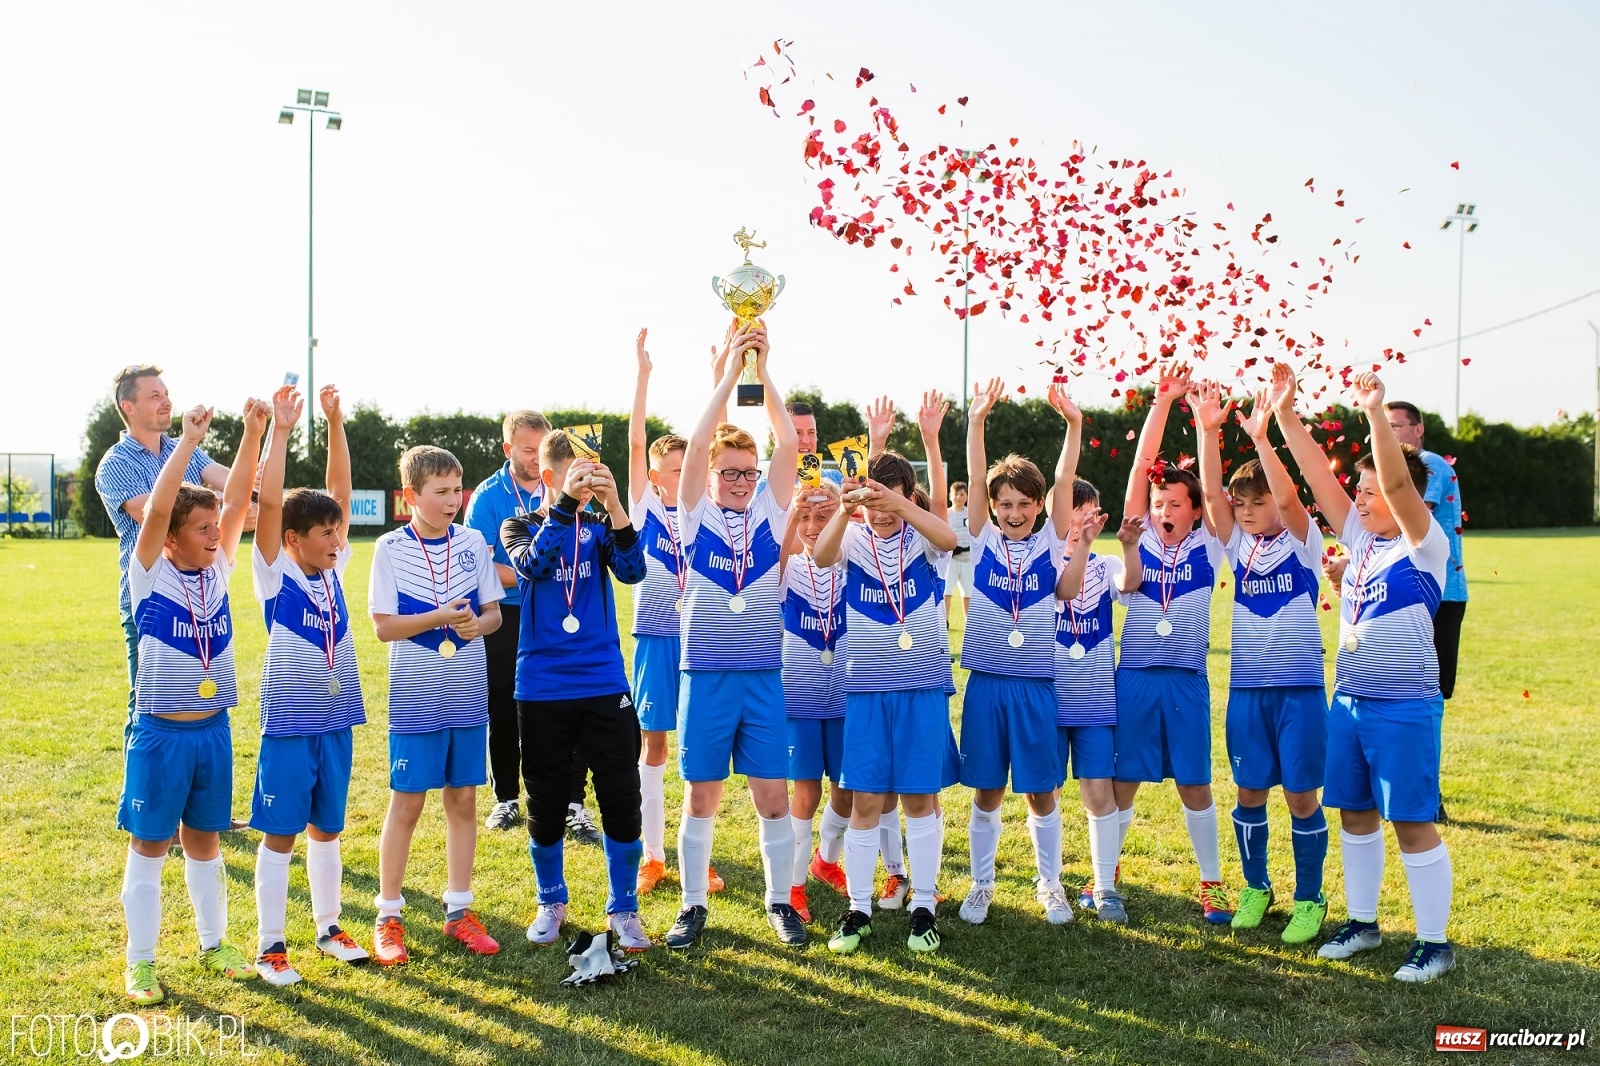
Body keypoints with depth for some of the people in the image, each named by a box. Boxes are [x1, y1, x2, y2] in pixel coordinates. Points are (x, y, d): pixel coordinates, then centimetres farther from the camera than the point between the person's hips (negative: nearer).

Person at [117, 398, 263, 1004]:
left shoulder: (217, 570, 3)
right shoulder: (150, 574, -9)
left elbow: (238, 501, -6)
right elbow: (156, 508, -24)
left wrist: (254, 433, -14)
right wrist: (188, 440, -27)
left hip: (213, 730, 4)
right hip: (161, 733, -4)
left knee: (203, 841, 16)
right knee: (149, 845, 5)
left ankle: (213, 945, 28)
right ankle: (140, 963, 13)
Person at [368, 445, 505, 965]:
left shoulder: (473, 542, 3)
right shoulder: (391, 548, -6)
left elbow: (493, 611, 7)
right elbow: (384, 626, -8)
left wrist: (477, 623, -15)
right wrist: (441, 616, -21)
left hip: (469, 695, 3)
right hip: (416, 700, -3)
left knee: (463, 799, 9)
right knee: (406, 804, 2)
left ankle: (458, 910, 20)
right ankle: (388, 918, 13)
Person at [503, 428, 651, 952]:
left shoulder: (600, 527, 5)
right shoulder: (520, 526, 2)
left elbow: (632, 570, -14)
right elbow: (531, 564, -20)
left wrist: (613, 503, -25)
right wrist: (566, 502, -29)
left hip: (604, 685, 1)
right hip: (542, 688, -1)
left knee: (621, 799, 0)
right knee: (545, 803, 9)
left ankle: (623, 910, 15)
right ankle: (551, 902, 29)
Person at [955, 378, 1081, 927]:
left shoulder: (1050, 542, 2)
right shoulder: (983, 541, 2)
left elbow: (1064, 484, -9)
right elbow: (975, 481, -8)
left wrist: (1074, 424, -21)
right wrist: (977, 421, -19)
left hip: (1037, 684, 0)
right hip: (986, 682, 0)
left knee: (1041, 792, 6)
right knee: (986, 792, 8)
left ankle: (1050, 884, 21)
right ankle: (981, 884, 21)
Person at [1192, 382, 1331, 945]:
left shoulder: (1303, 543, -3)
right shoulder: (1238, 546, 6)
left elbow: (1288, 497, -22)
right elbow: (1210, 492, -8)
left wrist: (1259, 437, -31)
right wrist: (1208, 431, -21)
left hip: (1299, 688, -3)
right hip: (1246, 688, 4)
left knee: (1301, 795, 2)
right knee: (1250, 792, 9)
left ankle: (1309, 899, 14)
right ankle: (1255, 887, 25)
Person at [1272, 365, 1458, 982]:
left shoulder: (1424, 545, -10)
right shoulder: (1361, 539, 8)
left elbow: (1396, 480, -26)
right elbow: (1318, 476, 4)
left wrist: (1376, 413, -31)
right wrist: (1285, 415, -2)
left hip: (1404, 708, -7)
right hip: (1349, 701, 7)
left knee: (1412, 822, -2)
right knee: (1355, 815, 14)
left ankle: (1436, 943, 7)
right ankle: (1362, 922, 27)